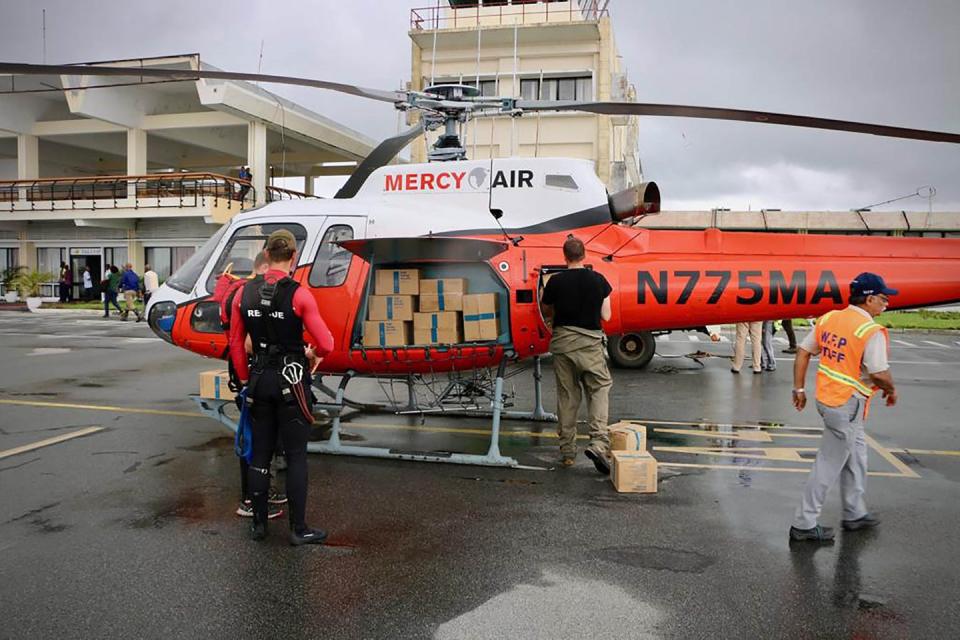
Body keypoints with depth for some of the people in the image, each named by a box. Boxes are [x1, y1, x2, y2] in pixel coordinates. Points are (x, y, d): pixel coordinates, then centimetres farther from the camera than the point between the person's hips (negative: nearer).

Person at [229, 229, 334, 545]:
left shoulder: (245, 293, 2)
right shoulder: (298, 294, -14)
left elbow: (236, 343, 9)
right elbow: (326, 343, -16)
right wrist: (313, 354, 6)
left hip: (259, 379, 5)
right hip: (291, 380, -5)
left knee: (260, 453, 14)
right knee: (296, 456, 3)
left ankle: (258, 522, 24)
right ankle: (299, 529, 10)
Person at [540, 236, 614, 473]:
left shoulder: (555, 281, -3)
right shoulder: (598, 280, -3)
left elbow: (546, 312, 10)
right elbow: (606, 316, 2)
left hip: (562, 340, 2)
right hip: (590, 341, -1)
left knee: (566, 395, 10)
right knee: (599, 389, 5)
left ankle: (567, 451, 17)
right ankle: (598, 443, -13)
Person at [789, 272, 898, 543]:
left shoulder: (829, 318, 5)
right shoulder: (871, 331, -18)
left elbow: (803, 351, 7)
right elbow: (879, 374, -22)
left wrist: (799, 389, 13)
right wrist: (891, 390, 0)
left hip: (825, 397, 8)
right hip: (847, 406, -8)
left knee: (857, 453, 25)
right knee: (829, 464, 2)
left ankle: (854, 514, 39)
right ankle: (804, 524, 11)